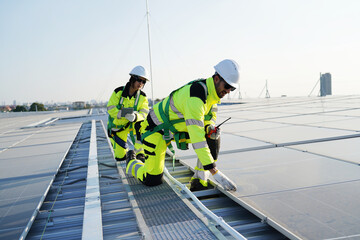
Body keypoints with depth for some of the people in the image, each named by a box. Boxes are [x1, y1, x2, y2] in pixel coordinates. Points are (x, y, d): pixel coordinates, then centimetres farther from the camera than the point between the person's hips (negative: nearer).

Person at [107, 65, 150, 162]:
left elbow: (144, 113, -24)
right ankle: (125, 150, 40)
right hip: (117, 126, -1)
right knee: (120, 157, 2)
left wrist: (135, 116, -47)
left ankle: (140, 153, -25)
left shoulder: (142, 97, -14)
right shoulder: (118, 92, -19)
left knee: (139, 123, -35)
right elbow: (110, 109, -23)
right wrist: (123, 113, -42)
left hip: (131, 124, 1)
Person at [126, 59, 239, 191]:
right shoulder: (196, 96, -36)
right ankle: (131, 162, 26)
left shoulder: (212, 91, -6)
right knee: (153, 180, -4)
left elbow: (210, 116, 11)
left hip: (176, 128, 8)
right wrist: (215, 172, -42)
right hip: (156, 129, -8)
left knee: (212, 140, -11)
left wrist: (211, 127, -16)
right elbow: (196, 137, -42)